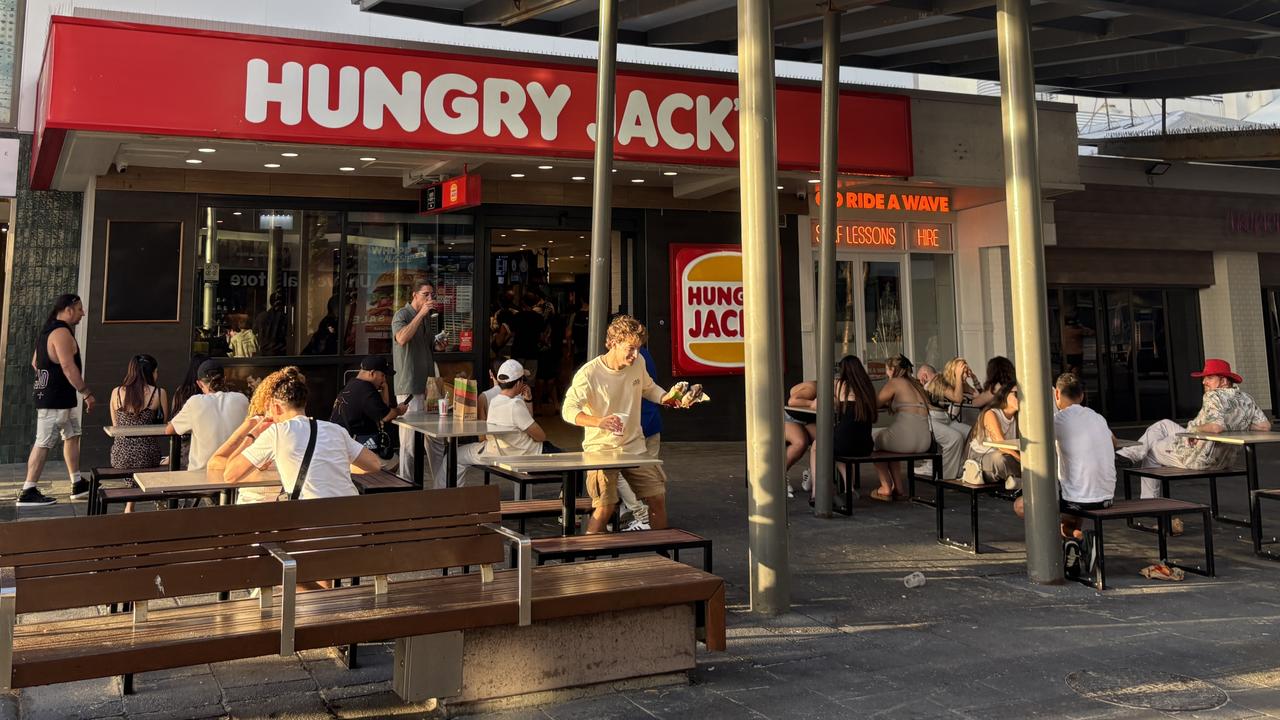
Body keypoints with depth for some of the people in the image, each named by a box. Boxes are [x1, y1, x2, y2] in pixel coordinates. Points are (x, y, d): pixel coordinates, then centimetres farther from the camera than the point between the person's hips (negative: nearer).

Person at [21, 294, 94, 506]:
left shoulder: (49, 330, 15)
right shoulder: (62, 332, -17)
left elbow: (35, 362, 23)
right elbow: (68, 367, -25)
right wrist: (87, 393, -21)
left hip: (61, 398, 11)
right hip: (55, 399, -11)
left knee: (72, 436, 15)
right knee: (43, 444, -7)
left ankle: (78, 485, 20)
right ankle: (28, 493, -3)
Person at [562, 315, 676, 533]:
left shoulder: (638, 365, 0)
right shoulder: (589, 373, -19)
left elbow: (649, 389, 20)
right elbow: (568, 410, -27)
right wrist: (598, 422, -45)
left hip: (635, 447, 6)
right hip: (601, 448, -6)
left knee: (658, 498, 7)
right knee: (605, 507, -18)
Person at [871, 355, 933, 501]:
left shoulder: (895, 382, 1)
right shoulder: (917, 385, 20)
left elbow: (875, 405, 6)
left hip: (905, 439, -7)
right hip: (925, 442, 7)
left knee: (877, 439, 24)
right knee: (890, 443, 35)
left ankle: (886, 488, 22)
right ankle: (899, 488, 32)